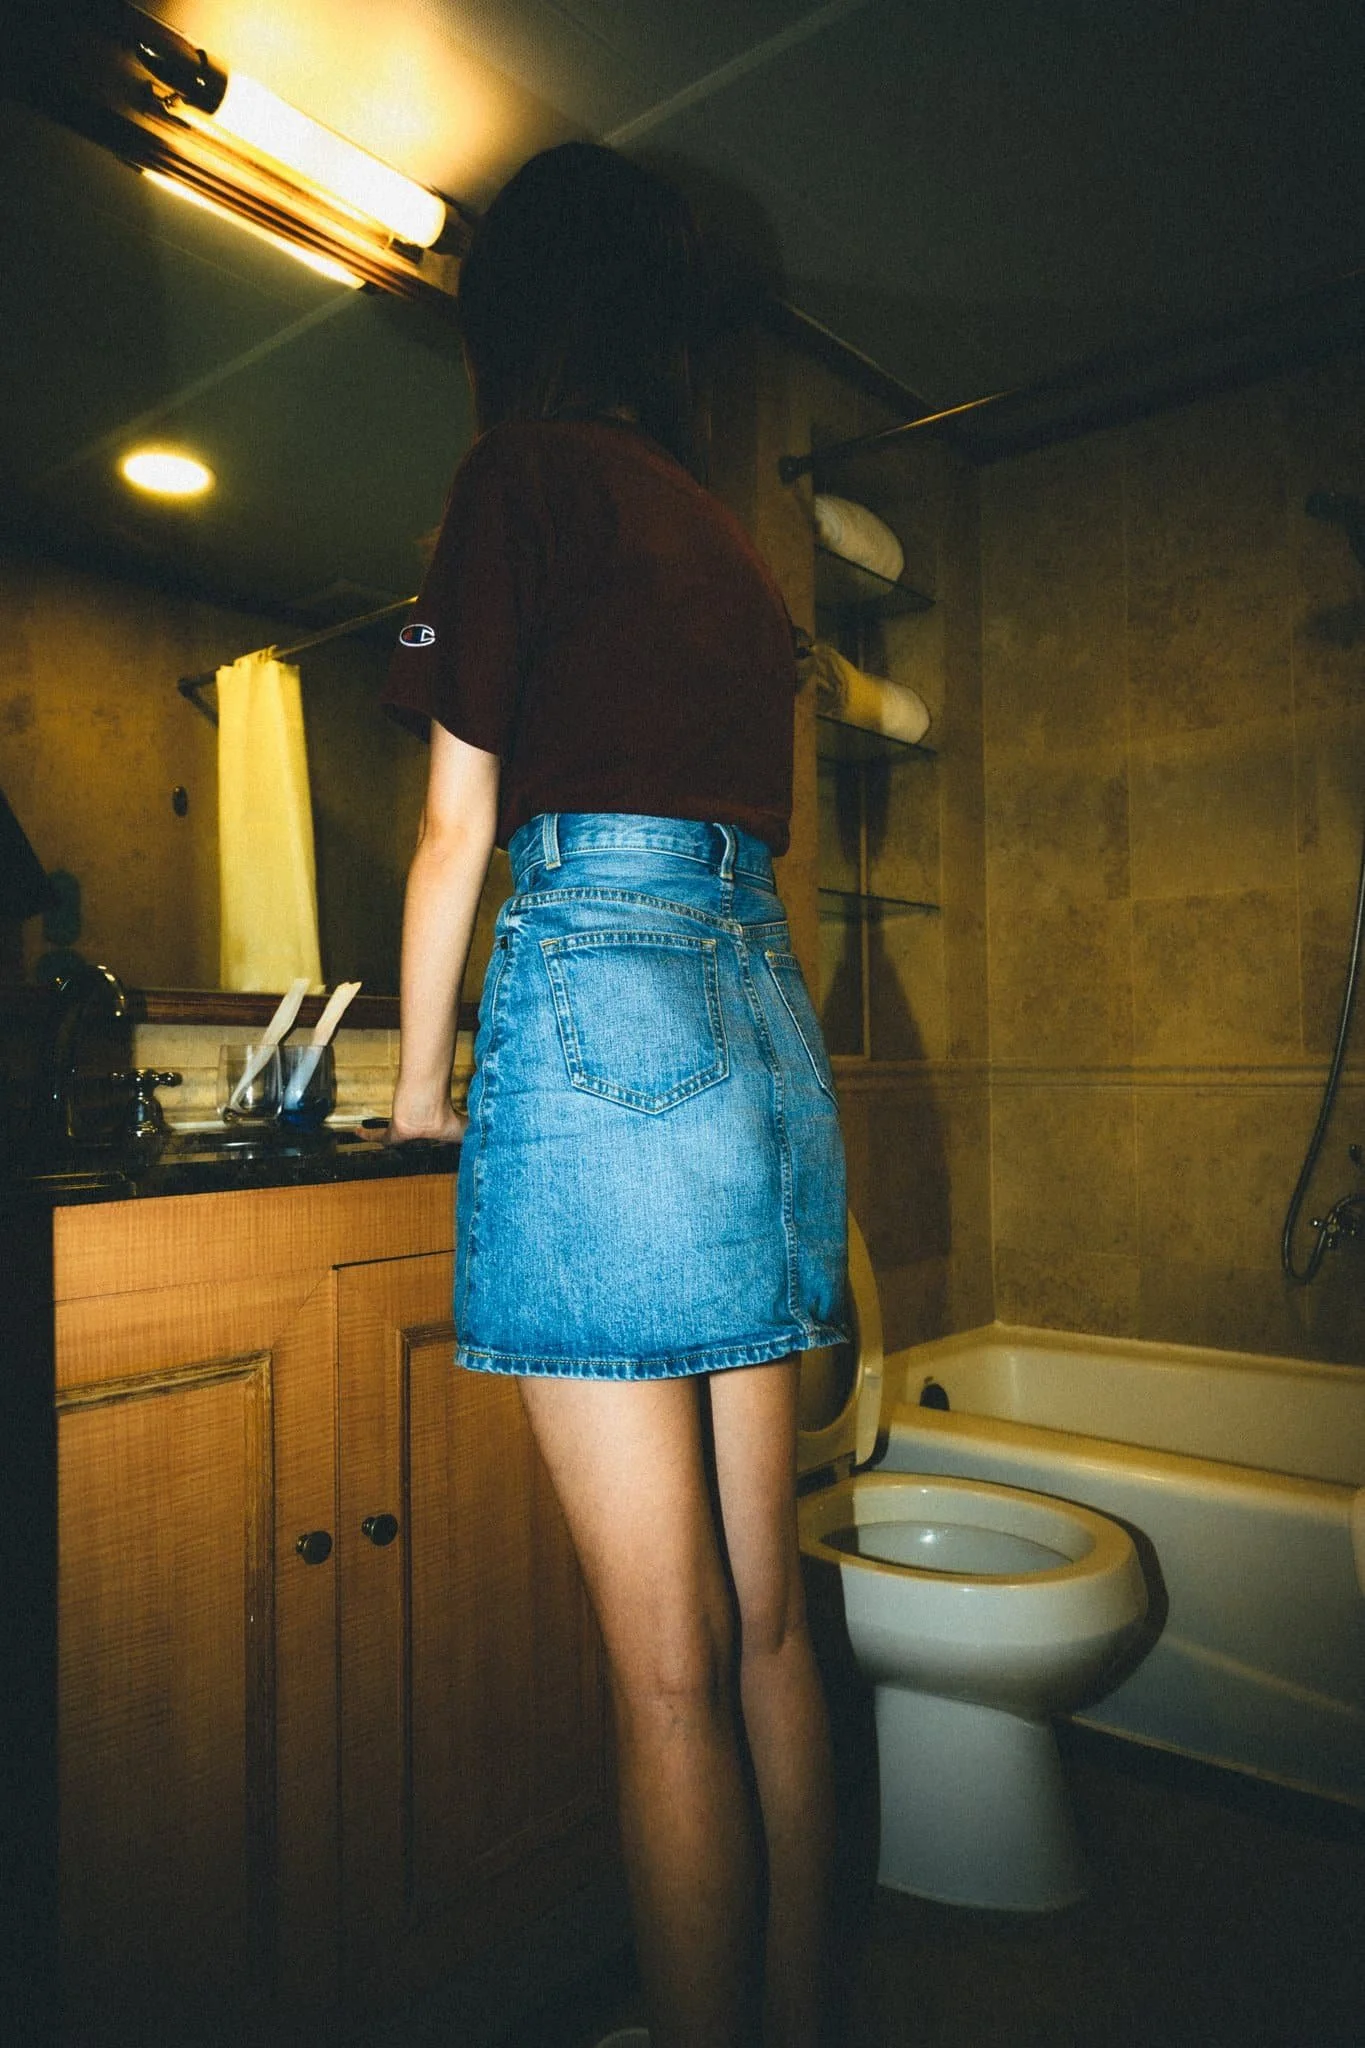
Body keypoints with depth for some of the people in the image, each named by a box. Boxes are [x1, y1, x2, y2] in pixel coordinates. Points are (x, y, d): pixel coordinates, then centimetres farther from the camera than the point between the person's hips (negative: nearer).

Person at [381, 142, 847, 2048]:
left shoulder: (522, 474, 4)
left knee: (670, 1670, 0)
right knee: (767, 1622, 14)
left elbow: (459, 829, 0)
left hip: (601, 991, -7)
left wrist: (420, 1082, 12)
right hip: (767, 1006, 7)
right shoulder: (732, 537, 23)